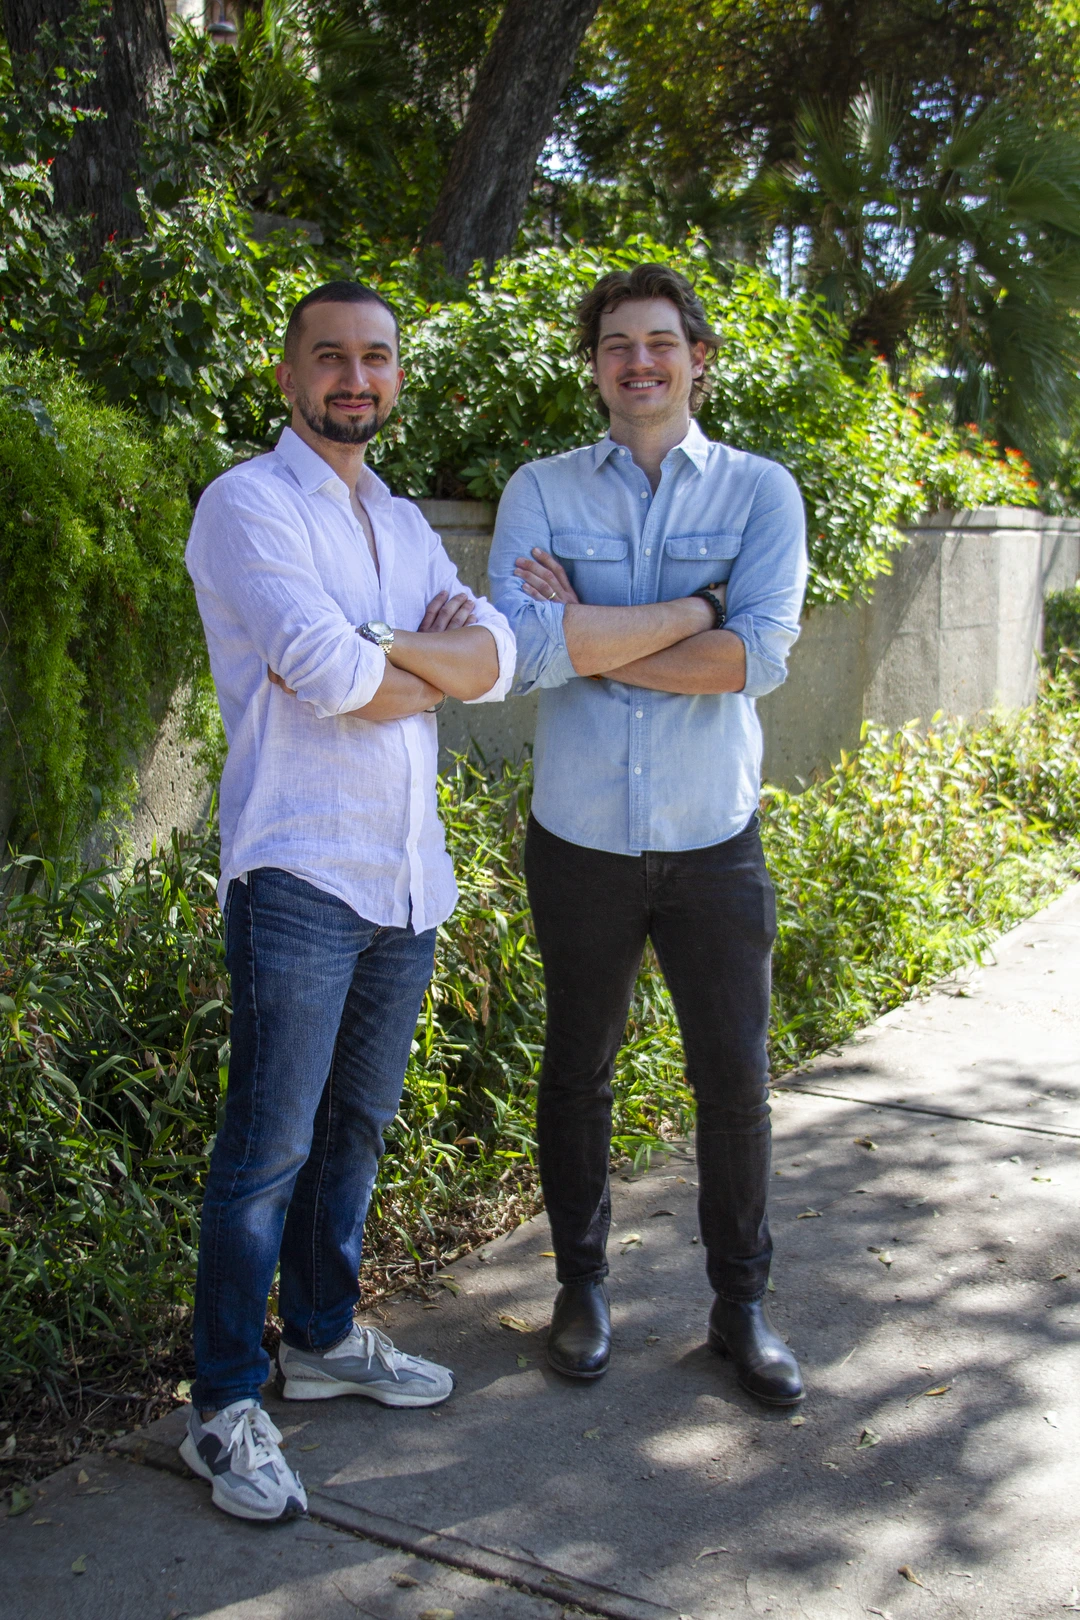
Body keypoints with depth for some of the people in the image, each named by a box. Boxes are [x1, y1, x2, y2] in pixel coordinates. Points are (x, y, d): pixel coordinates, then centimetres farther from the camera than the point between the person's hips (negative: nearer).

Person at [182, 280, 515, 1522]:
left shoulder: (403, 523, 18)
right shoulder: (249, 503, -4)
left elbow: (496, 660, 2)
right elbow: (323, 673, -20)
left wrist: (382, 649, -14)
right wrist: (436, 666, -3)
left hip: (408, 874, 7)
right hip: (299, 872, -7)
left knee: (356, 1126, 17)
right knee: (267, 1149, -3)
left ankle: (322, 1337, 33)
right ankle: (224, 1405, 9)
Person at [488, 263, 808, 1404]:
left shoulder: (760, 491, 0)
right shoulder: (541, 492, 0)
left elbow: (758, 655, -15)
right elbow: (528, 648, -17)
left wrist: (593, 638, -15)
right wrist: (692, 608, -15)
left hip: (712, 839, 0)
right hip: (580, 839, 0)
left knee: (736, 1081, 7)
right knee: (577, 1071, 14)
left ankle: (741, 1303, 26)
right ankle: (581, 1284, 33)